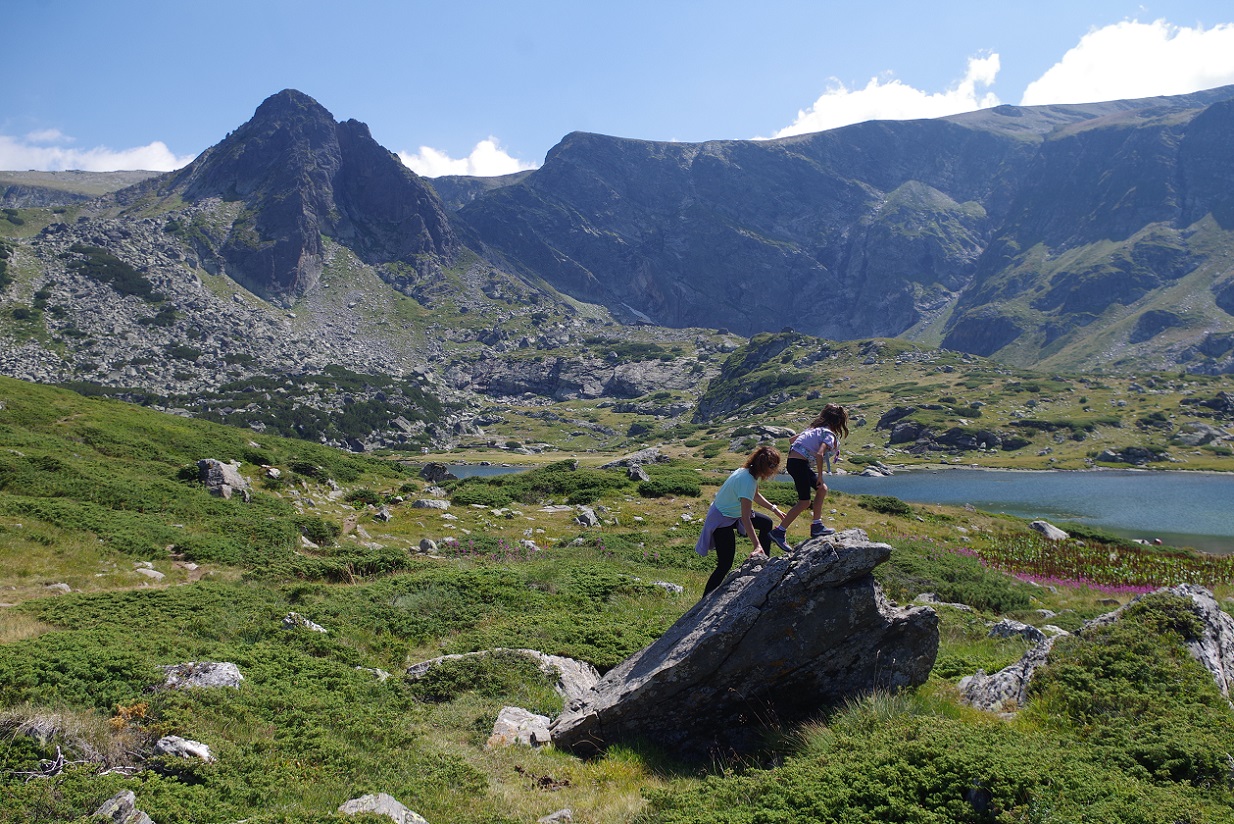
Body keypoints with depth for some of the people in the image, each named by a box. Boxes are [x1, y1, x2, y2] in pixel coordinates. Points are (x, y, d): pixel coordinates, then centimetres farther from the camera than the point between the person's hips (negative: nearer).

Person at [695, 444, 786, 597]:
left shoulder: (749, 471, -5)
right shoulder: (747, 481, -33)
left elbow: (756, 496, 19)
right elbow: (745, 519, -37)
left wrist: (774, 508, 19)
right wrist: (757, 545, -40)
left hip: (733, 513, 10)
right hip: (721, 520, -10)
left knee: (766, 523, 21)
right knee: (725, 565, -11)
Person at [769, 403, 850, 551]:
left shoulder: (814, 427, 19)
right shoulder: (829, 434, -7)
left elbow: (793, 439, 23)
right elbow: (819, 454, -22)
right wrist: (820, 476, -13)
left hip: (793, 460, 9)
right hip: (799, 463, -9)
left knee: (822, 489, 18)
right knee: (804, 502, -5)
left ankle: (817, 527, 21)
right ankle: (779, 532, -5)